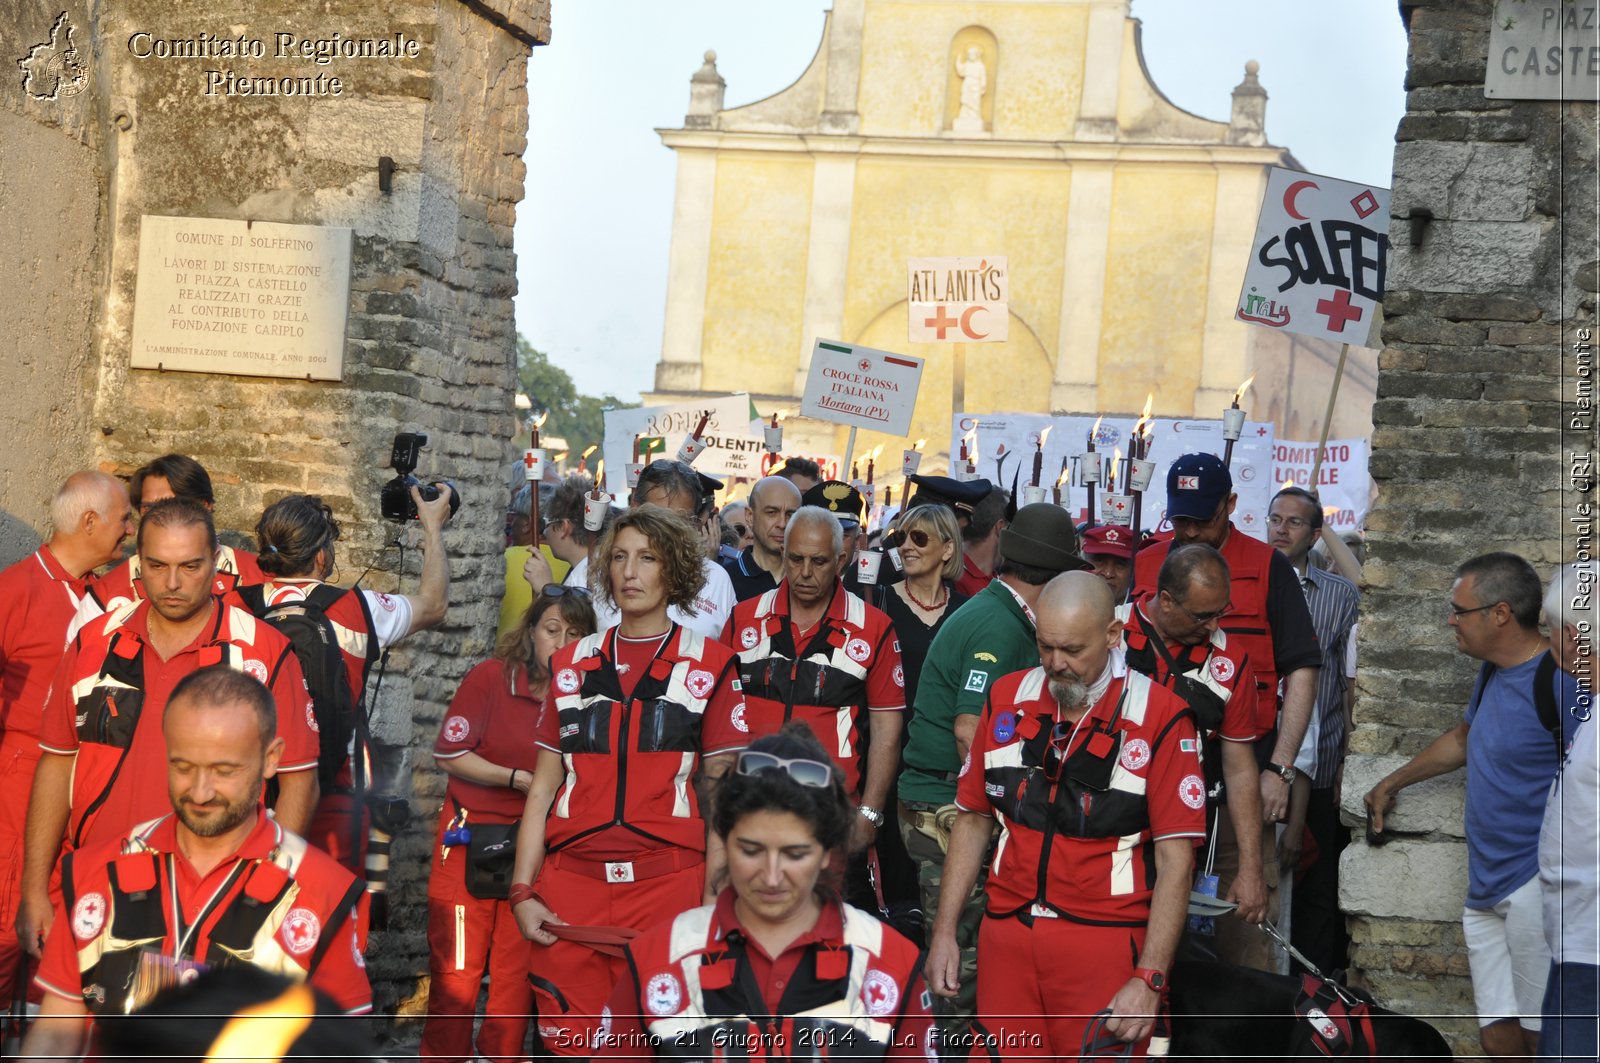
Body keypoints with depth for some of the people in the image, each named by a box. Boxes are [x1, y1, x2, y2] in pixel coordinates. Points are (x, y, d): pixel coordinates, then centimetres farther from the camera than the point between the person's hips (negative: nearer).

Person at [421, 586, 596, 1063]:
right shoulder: (491, 676, -7)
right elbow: (448, 754, -8)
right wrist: (519, 780, -14)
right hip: (471, 840, -3)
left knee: (518, 968, 7)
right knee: (457, 965, 0)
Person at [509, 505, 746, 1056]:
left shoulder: (709, 665, 4)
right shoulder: (572, 664, 13)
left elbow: (720, 793, 2)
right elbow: (542, 788, 12)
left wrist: (714, 901, -5)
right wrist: (522, 891, 4)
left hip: (667, 881, -2)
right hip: (571, 881, 2)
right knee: (568, 1041, 1)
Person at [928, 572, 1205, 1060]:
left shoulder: (1160, 718, -8)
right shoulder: (1006, 699, 7)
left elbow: (1175, 859, -9)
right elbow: (973, 818, 13)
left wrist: (1149, 980, -14)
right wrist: (944, 931, 8)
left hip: (1105, 945, -4)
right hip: (1005, 937, 4)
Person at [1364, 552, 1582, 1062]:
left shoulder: (1562, 681, -16)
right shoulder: (1494, 672, 14)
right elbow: (1462, 739, 32)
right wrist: (1391, 782, 43)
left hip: (1538, 883, -9)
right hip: (1487, 887, 9)